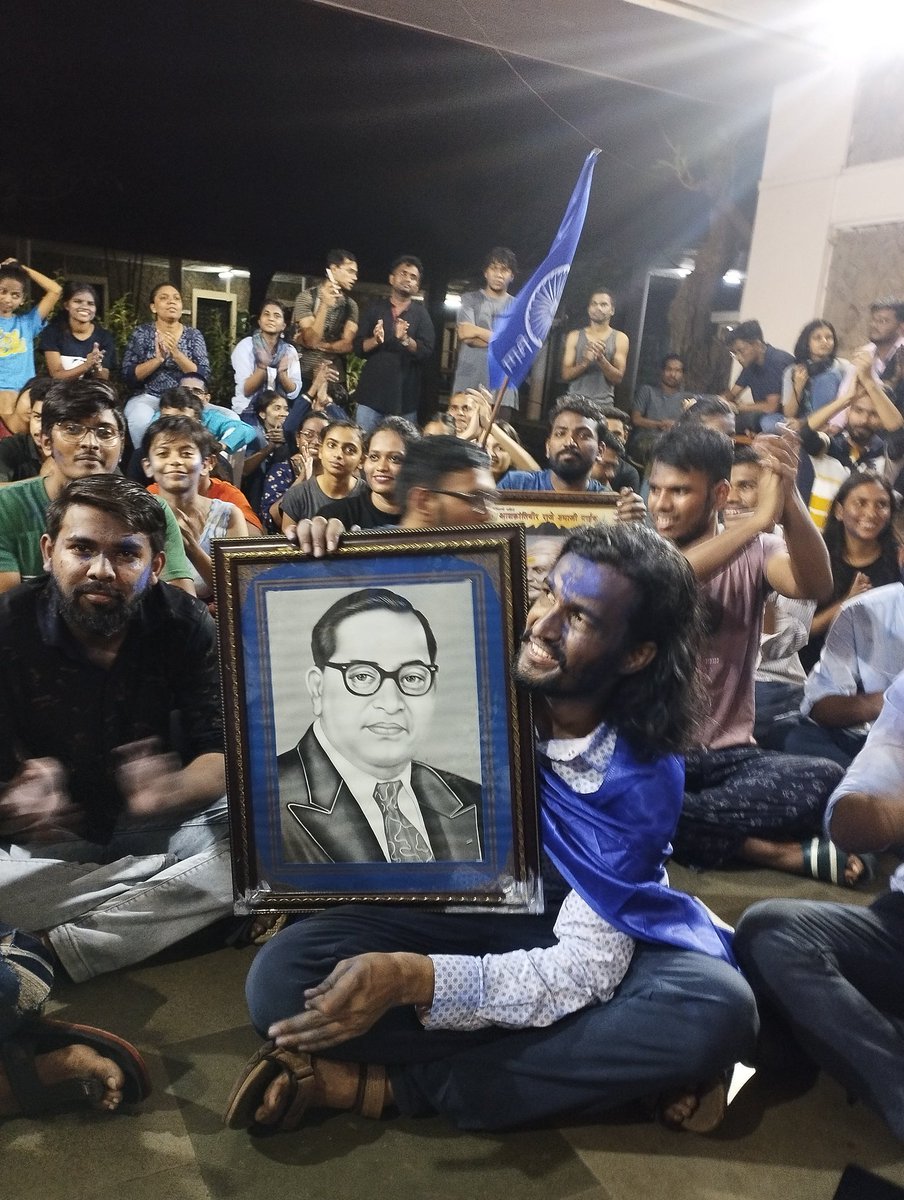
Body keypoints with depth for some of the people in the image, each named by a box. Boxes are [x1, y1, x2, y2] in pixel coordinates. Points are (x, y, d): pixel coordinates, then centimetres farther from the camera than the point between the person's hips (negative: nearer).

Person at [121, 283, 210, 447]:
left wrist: (177, 354, -19)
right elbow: (128, 376, -4)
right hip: (147, 397, -1)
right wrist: (157, 359, -19)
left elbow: (203, 376, -5)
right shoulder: (141, 333, 4)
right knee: (141, 420, -33)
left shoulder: (194, 335, 7)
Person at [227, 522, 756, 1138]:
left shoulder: (640, 778, -22)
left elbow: (585, 967, -26)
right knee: (282, 978, -26)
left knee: (717, 1007, -31)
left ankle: (395, 1084, -23)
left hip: (561, 935, 0)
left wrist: (414, 978, -38)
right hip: (447, 910, 1)